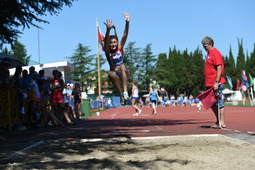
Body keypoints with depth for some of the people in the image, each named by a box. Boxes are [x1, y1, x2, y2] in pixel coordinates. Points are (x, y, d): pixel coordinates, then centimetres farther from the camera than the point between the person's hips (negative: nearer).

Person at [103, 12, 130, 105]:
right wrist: (108, 30, -44)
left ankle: (125, 92, -42)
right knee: (111, 74, -36)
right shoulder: (107, 51, -5)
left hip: (124, 73, 0)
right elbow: (106, 41, -25)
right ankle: (120, 94, -22)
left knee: (122, 68, -35)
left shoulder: (120, 48, -1)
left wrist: (127, 23, -29)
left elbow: (125, 35, -14)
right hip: (115, 75, 0)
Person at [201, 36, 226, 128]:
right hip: (210, 84, 10)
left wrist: (217, 82, -23)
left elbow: (219, 68, -18)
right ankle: (218, 121, 23)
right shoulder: (209, 53, 17)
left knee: (218, 102, -5)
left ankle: (222, 123, 1)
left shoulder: (216, 53, -11)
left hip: (216, 84, -10)